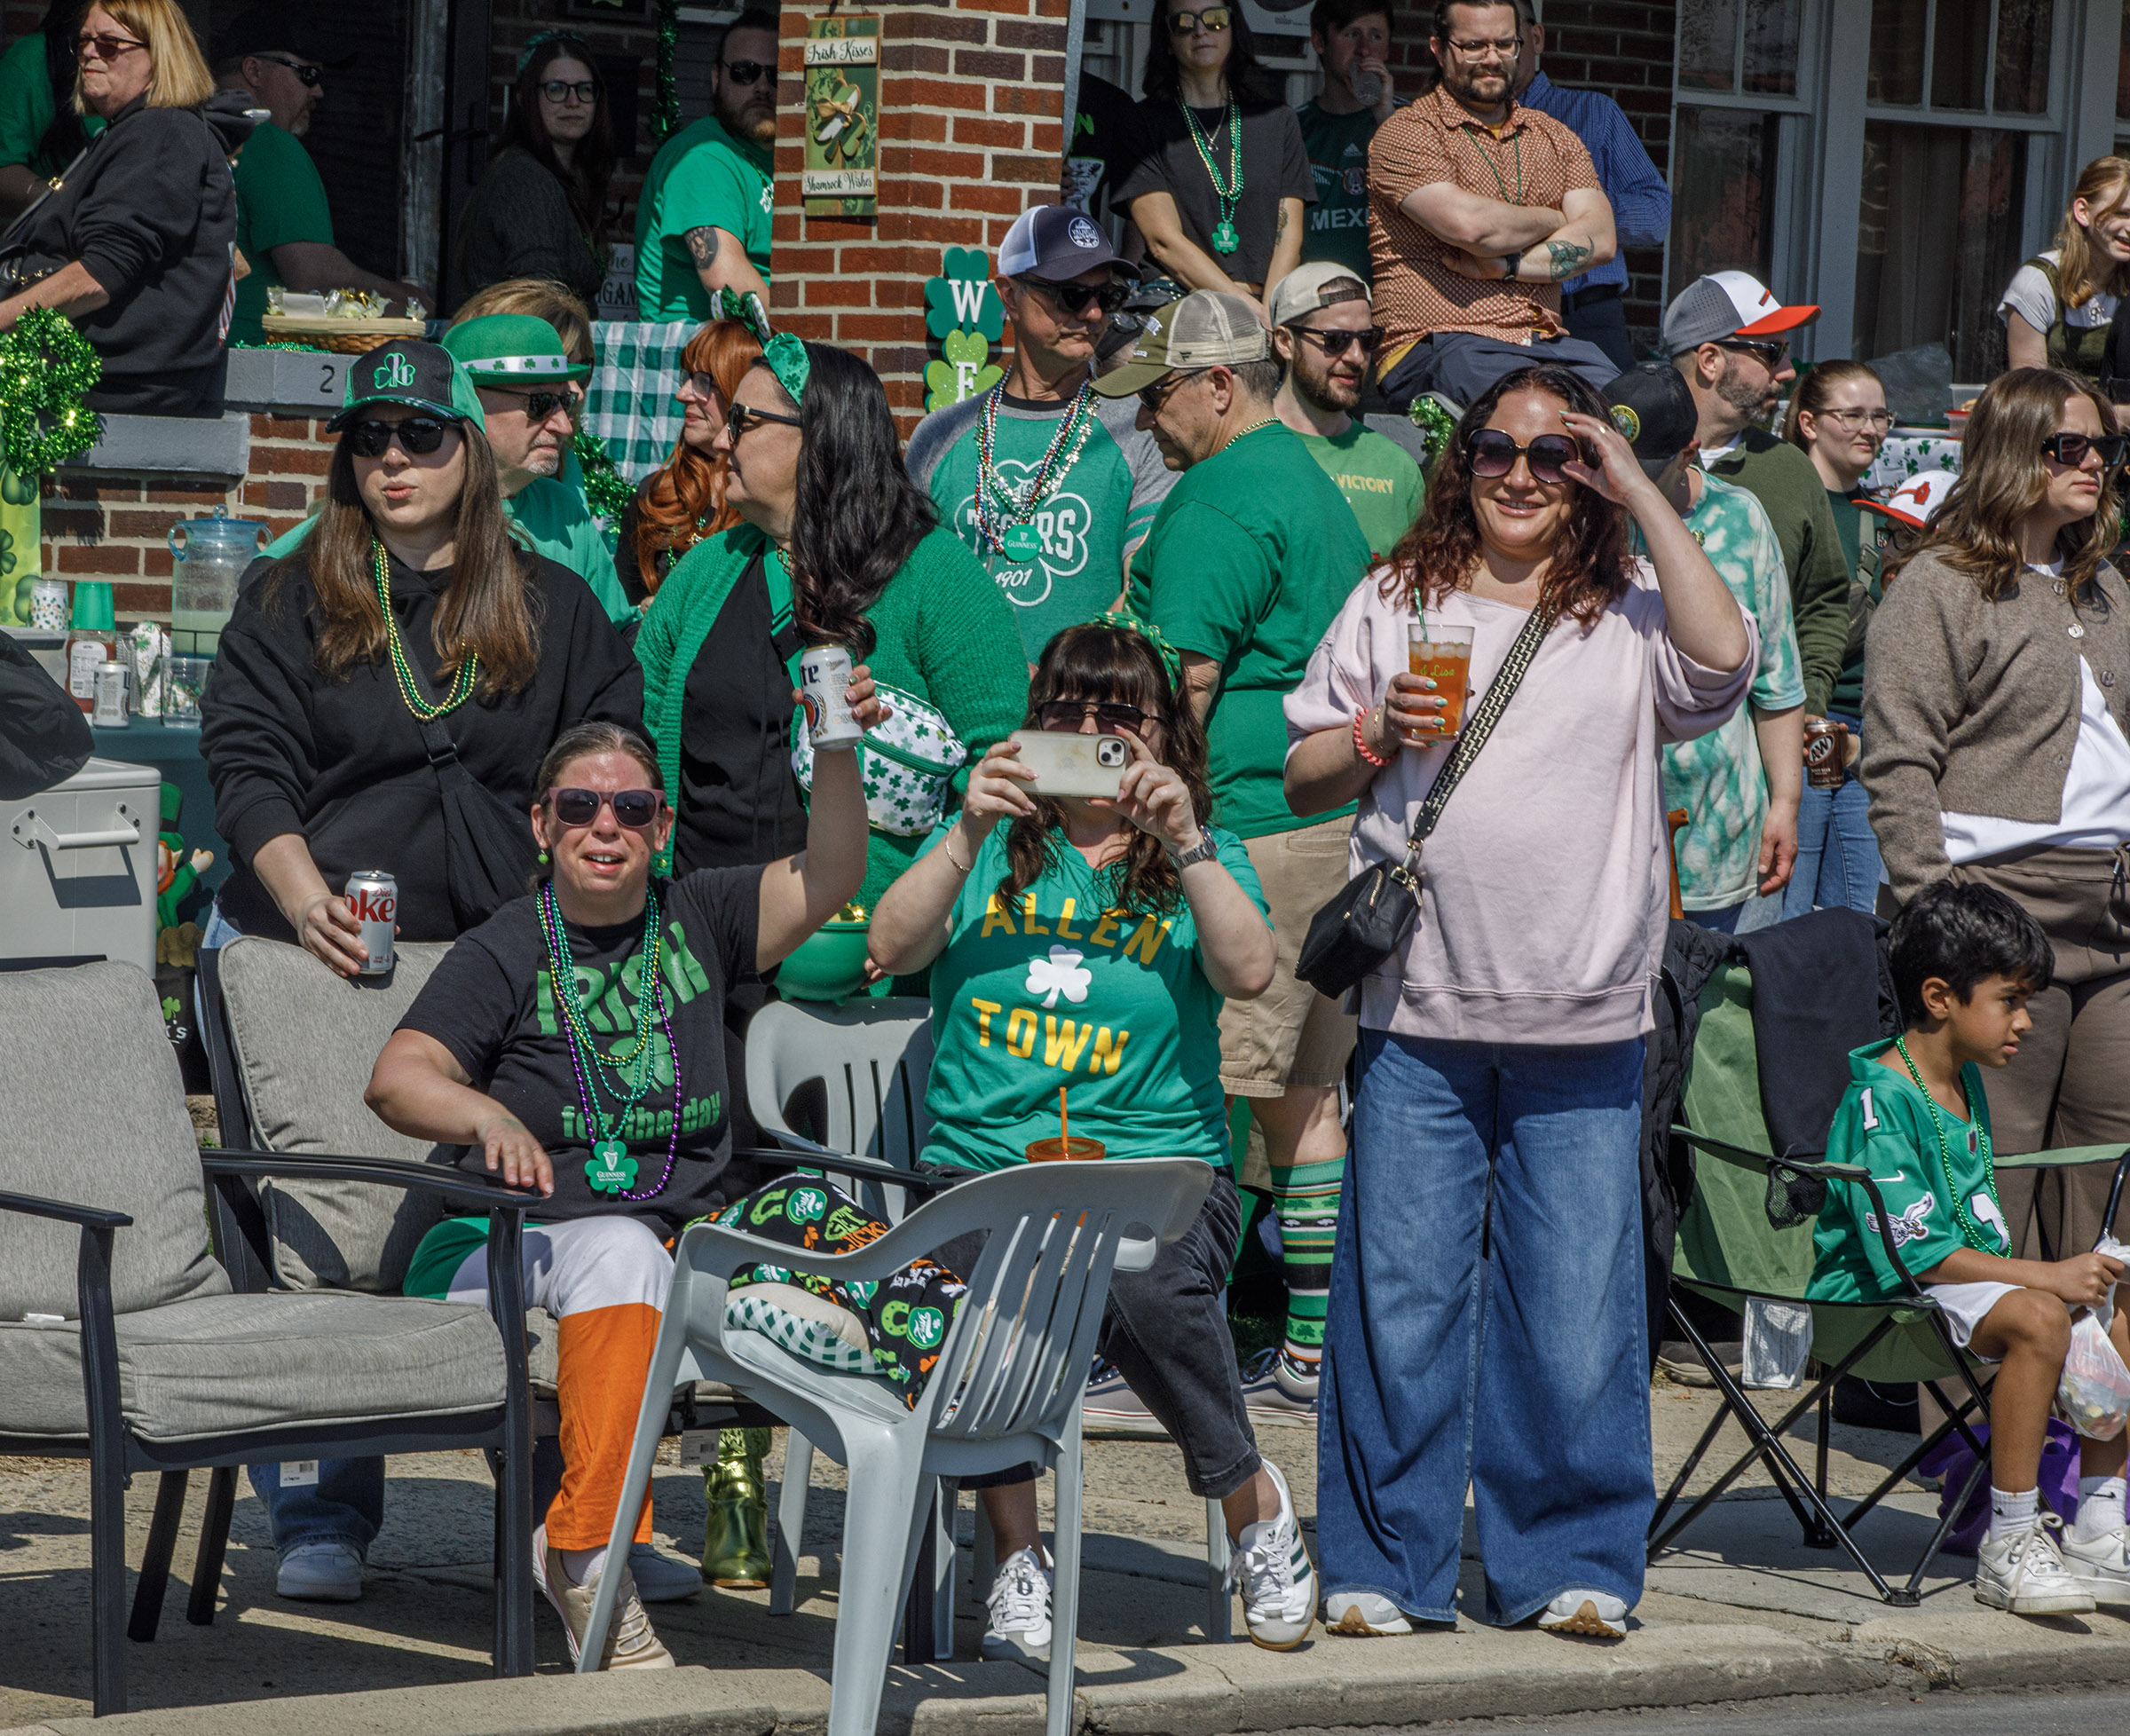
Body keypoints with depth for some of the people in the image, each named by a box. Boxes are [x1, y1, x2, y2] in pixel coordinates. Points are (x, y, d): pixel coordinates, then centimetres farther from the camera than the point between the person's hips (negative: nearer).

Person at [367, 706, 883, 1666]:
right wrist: (487, 1117, -32)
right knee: (623, 1249, -39)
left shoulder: (696, 920, 15)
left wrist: (837, 753, -13)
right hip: (523, 1238, -4)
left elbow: (824, 883, 1)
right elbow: (396, 1079, -11)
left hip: (688, 1243, 4)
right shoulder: (505, 953, 2)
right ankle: (589, 1557, -41)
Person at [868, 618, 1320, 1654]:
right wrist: (969, 835, -11)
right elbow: (893, 948, 1)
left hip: (1157, 1169, -1)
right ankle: (1016, 1557, -18)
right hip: (983, 1166, 1)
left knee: (1148, 1292, -35)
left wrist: (1183, 843, -15)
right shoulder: (993, 847, 17)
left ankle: (1251, 1497, -7)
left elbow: (1248, 973, -6)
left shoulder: (1202, 860, 14)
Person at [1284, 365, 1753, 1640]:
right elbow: (1301, 779, 15)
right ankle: (1387, 1565, 11)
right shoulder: (1396, 603, 11)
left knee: (1577, 1304, 1)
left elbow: (1724, 662, -14)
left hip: (1584, 1026, 0)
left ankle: (1570, 1562, 12)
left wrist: (1641, 492, -8)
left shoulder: (1628, 612, 8)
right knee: (1401, 1293, 1)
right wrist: (1377, 735, -7)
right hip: (1422, 1008, 1)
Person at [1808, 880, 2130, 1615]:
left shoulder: (1966, 1086, 14)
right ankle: (2009, 1545, -28)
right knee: (2037, 1317, -32)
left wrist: (2068, 1276, 4)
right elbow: (1917, 1251, -23)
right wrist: (2048, 1274, -22)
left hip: (1970, 1275, 10)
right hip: (1881, 1295, -10)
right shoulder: (1881, 1102, -18)